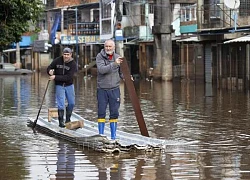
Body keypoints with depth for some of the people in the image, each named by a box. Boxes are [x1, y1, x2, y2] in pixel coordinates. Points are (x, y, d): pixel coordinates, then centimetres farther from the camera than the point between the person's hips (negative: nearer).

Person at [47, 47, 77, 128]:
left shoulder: (73, 64, -14)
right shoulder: (57, 60, -8)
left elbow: (68, 77, -23)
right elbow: (49, 67, 5)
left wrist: (56, 77, -28)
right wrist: (50, 71, -20)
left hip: (69, 85, 1)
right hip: (59, 85, -1)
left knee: (71, 103, 8)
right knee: (61, 104, -7)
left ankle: (68, 120, 28)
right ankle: (61, 121, 2)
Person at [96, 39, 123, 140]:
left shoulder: (117, 57, 5)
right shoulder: (100, 57, -5)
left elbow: (121, 73, 13)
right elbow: (101, 69, -21)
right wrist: (114, 64, -31)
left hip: (114, 89, 2)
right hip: (102, 89, -2)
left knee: (114, 113, 4)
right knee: (101, 113, 2)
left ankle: (113, 136, 11)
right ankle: (101, 135, 10)